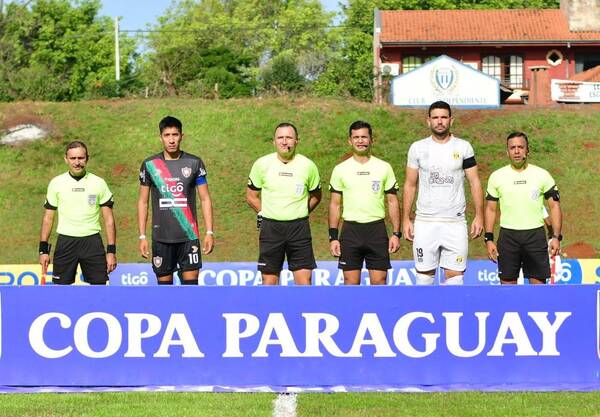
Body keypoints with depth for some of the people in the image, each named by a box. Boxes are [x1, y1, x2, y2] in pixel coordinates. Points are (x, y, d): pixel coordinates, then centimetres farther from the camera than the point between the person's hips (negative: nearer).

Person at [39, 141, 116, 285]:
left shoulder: (99, 183, 3)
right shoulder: (56, 183, 5)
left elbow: (109, 219, 4)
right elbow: (48, 218, 9)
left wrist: (111, 251, -2)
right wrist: (43, 249, 3)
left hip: (92, 241, 0)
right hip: (65, 242, 0)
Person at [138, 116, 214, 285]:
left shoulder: (194, 163, 3)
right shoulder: (149, 165, 4)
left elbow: (205, 199, 5)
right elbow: (143, 202, 8)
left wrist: (209, 232, -3)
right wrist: (142, 236, 2)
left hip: (189, 235, -1)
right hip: (161, 237, 1)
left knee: (191, 280, -6)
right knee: (164, 282, 5)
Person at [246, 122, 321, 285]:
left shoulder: (308, 166, 0)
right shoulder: (262, 164, 0)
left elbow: (315, 196, 14)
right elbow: (251, 196, 11)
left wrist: (300, 213, 6)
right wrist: (264, 214, 4)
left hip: (299, 228, 0)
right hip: (270, 228, 0)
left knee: (304, 281, -5)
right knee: (269, 281, 3)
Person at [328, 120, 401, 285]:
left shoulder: (384, 167, 5)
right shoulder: (340, 169, 5)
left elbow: (393, 202, 6)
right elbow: (334, 205, 7)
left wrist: (396, 233, -1)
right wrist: (333, 237, 0)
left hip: (377, 229, 0)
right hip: (350, 230, 0)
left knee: (379, 282, -1)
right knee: (351, 283, 1)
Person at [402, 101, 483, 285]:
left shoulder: (463, 147, 4)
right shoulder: (417, 148, 5)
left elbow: (475, 182, 5)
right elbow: (410, 185, 9)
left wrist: (479, 215, -4)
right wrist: (406, 218, 2)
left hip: (455, 222, 0)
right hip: (425, 222, 1)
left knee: (454, 274, -4)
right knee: (424, 274, 1)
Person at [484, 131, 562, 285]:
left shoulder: (542, 175, 3)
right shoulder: (497, 176, 5)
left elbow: (554, 206, 5)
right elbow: (490, 209, 9)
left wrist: (556, 237, -4)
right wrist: (488, 239, 1)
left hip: (535, 235, -1)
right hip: (507, 236, 1)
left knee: (538, 283, -2)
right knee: (507, 283, 1)